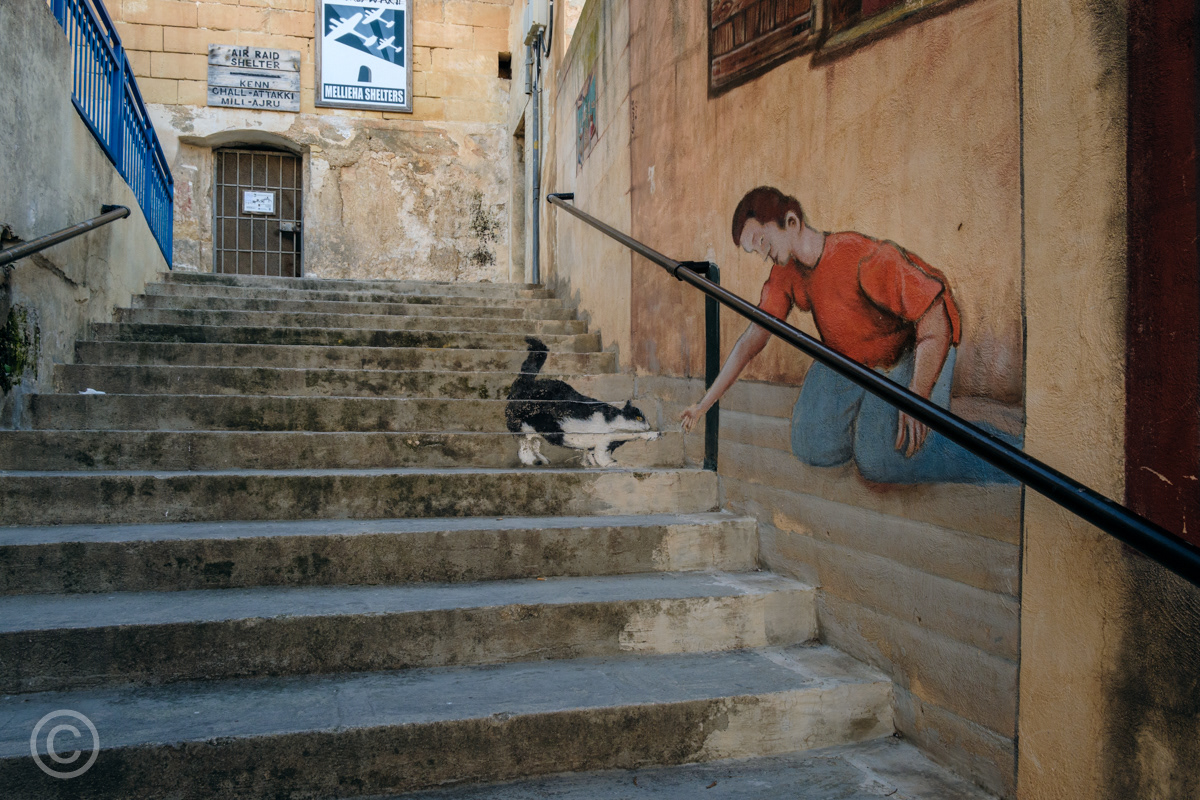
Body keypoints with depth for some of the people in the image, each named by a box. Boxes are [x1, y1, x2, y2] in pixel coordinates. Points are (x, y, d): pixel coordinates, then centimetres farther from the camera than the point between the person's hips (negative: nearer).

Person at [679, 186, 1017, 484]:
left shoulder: (865, 258, -30)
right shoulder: (785, 273, -8)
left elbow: (935, 321, -27)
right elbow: (752, 340, -4)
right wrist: (704, 405, -7)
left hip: (918, 351, -6)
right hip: (848, 360, 6)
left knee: (879, 460, -25)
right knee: (813, 449, -10)